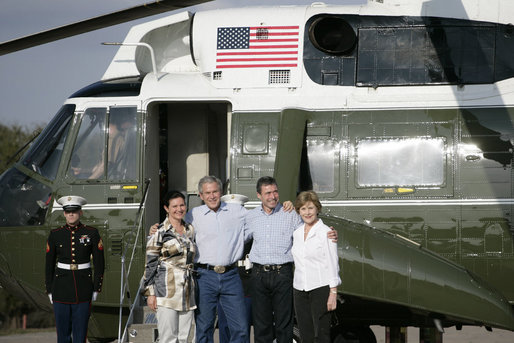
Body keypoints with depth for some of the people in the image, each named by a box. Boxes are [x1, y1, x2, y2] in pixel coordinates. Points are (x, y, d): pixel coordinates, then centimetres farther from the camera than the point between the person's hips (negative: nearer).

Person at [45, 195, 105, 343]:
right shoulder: (55, 235, 2)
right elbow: (49, 264, 8)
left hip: (83, 291, -1)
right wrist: (50, 291, 5)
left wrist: (96, 289, -1)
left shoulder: (91, 233, -1)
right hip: (61, 288, 1)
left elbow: (99, 263, 3)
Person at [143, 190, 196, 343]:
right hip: (167, 290, -6)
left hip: (187, 291, 6)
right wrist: (150, 292, -8)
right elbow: (149, 263, -3)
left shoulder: (190, 230, 14)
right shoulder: (160, 232, -3)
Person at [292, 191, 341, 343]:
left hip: (320, 288, -6)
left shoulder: (326, 232, -7)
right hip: (300, 289, 6)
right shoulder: (296, 233, 11)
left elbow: (332, 264, -8)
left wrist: (333, 293, -12)